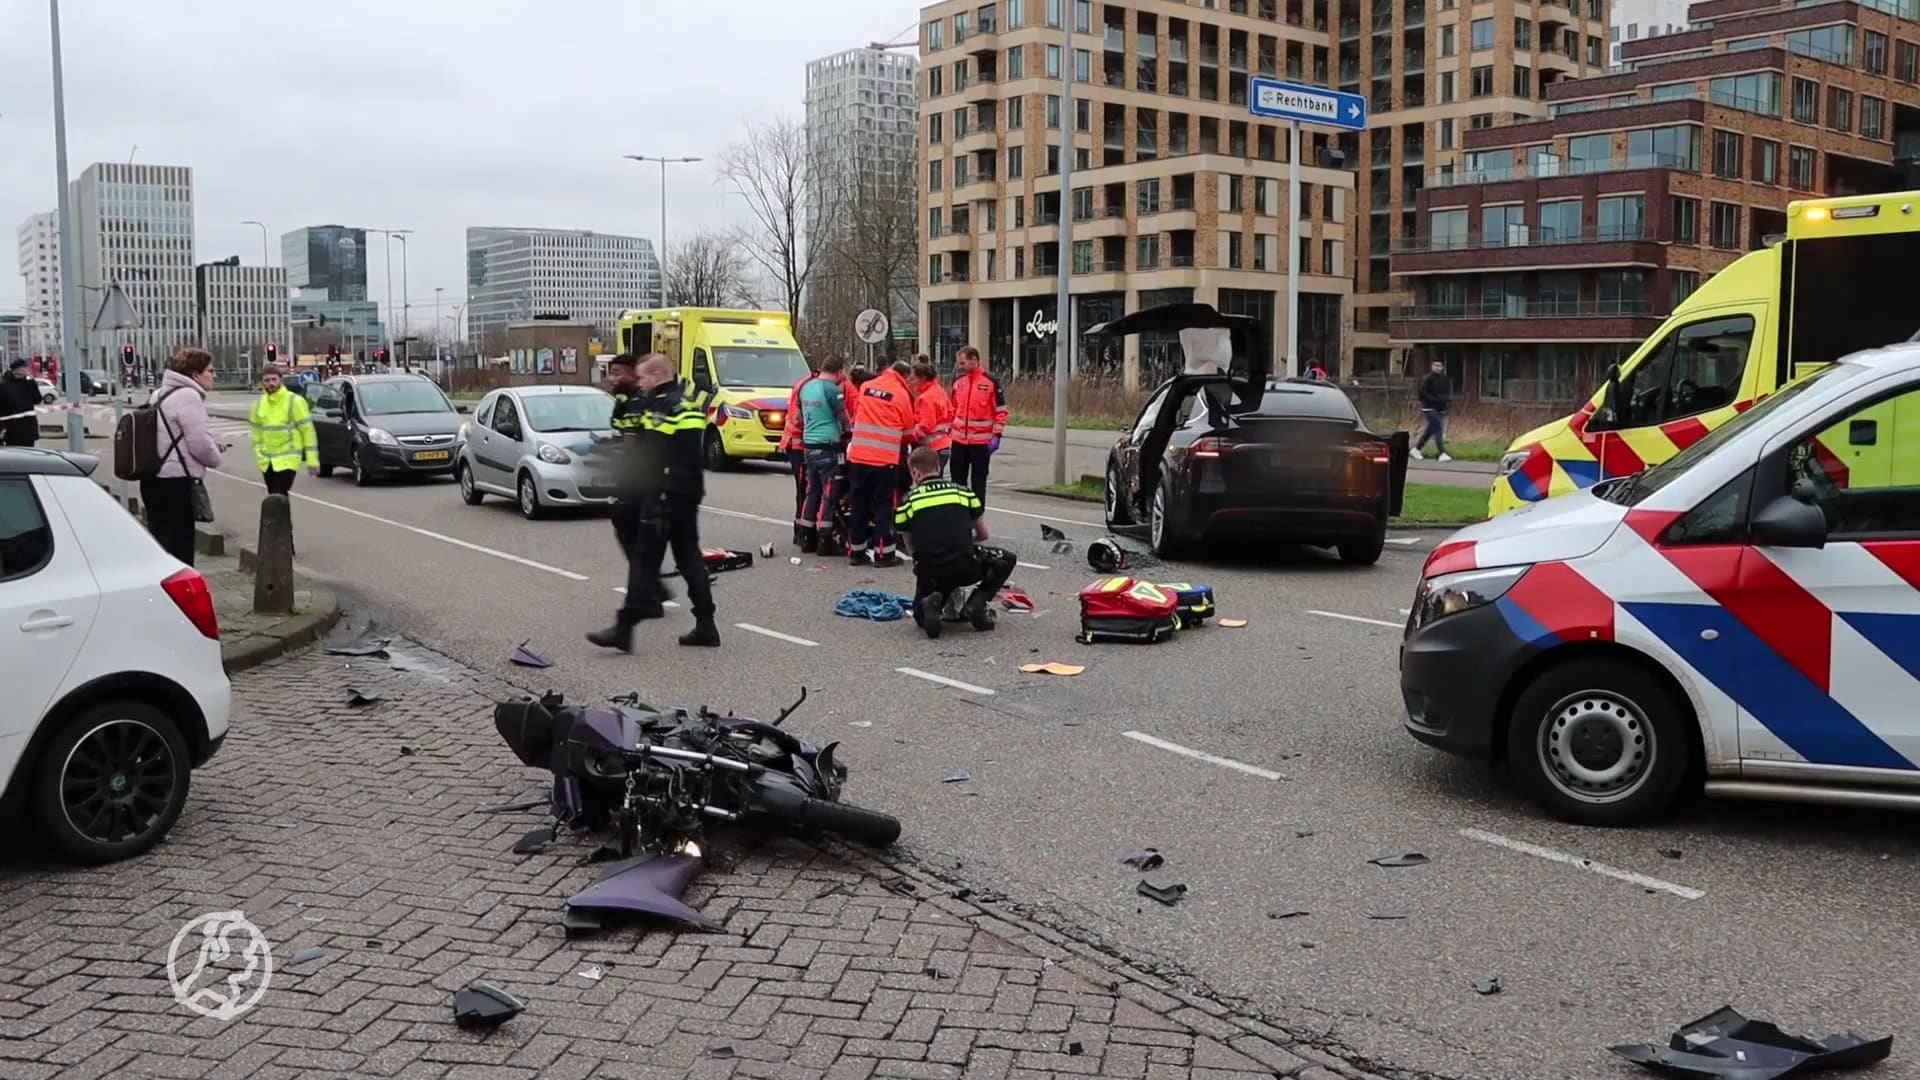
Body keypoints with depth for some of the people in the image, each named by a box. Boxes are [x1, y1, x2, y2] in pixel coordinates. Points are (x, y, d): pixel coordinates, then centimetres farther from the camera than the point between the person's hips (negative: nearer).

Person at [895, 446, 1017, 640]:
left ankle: (931, 603, -6)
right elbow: (983, 535, 21)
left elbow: (911, 547, 10)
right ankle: (977, 604, 8)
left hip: (929, 573, 1)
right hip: (965, 568, -1)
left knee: (922, 616, 31)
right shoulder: (963, 492, 10)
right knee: (1006, 559, 27)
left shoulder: (908, 501, 7)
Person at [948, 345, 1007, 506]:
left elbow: (1001, 411, -8)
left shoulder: (991, 382, -8)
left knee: (978, 480, 3)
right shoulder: (957, 381, 7)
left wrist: (996, 436, -13)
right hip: (959, 440, 5)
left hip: (981, 441, -5)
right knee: (958, 479, 11)